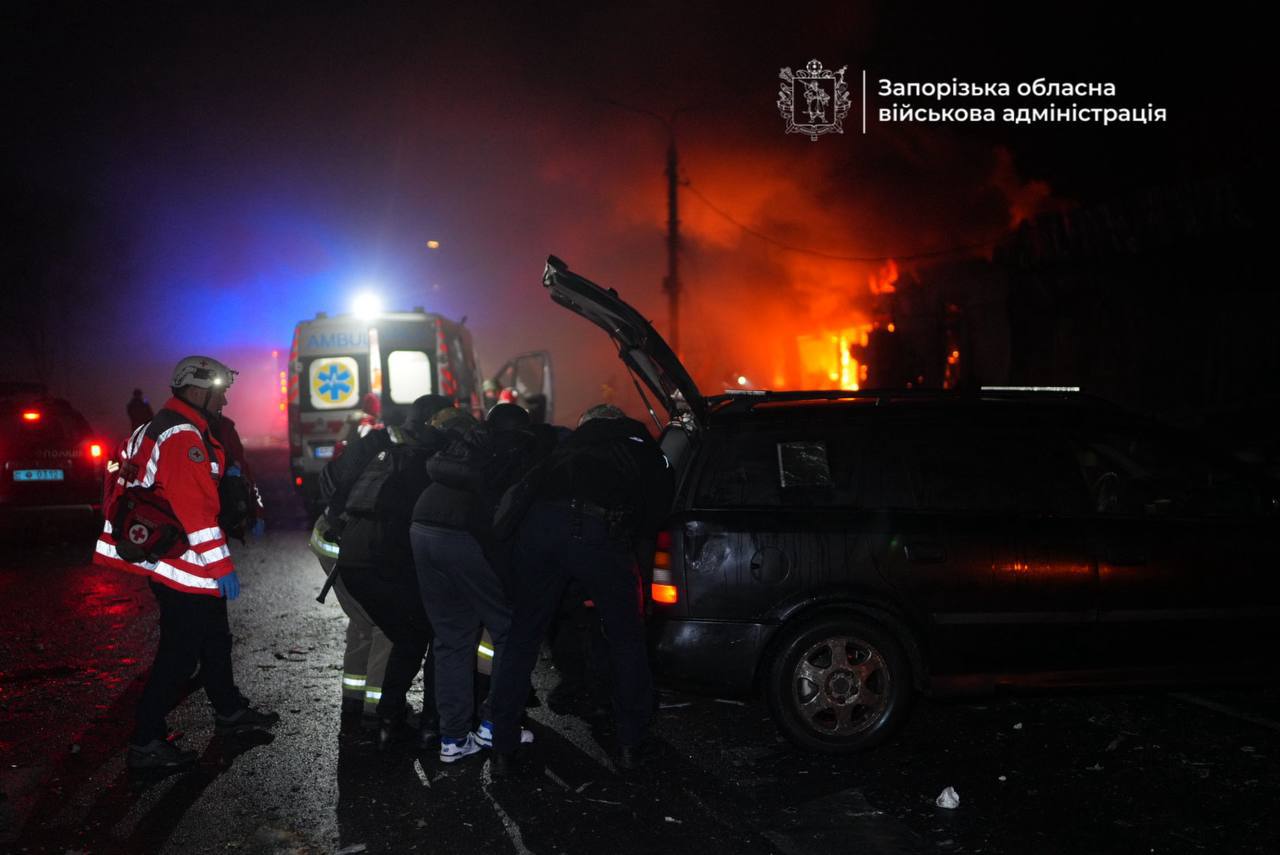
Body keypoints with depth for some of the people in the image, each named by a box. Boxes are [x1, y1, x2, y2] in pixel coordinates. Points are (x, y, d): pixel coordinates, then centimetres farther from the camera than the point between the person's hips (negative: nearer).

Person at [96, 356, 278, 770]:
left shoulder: (162, 428, 15)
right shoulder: (184, 437, -19)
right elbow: (195, 507, -25)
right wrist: (221, 566, -23)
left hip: (164, 556, 11)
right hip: (182, 564, -11)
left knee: (215, 637, 21)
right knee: (180, 651, -3)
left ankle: (229, 710, 36)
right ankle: (146, 743, 5)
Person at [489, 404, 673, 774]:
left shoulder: (570, 442, 35)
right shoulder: (638, 440, 26)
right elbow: (661, 497, 12)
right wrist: (634, 538, 24)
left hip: (540, 525, 3)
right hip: (603, 533, -3)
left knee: (520, 643, 15)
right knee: (627, 643, 16)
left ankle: (503, 751, 19)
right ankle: (630, 746, 24)